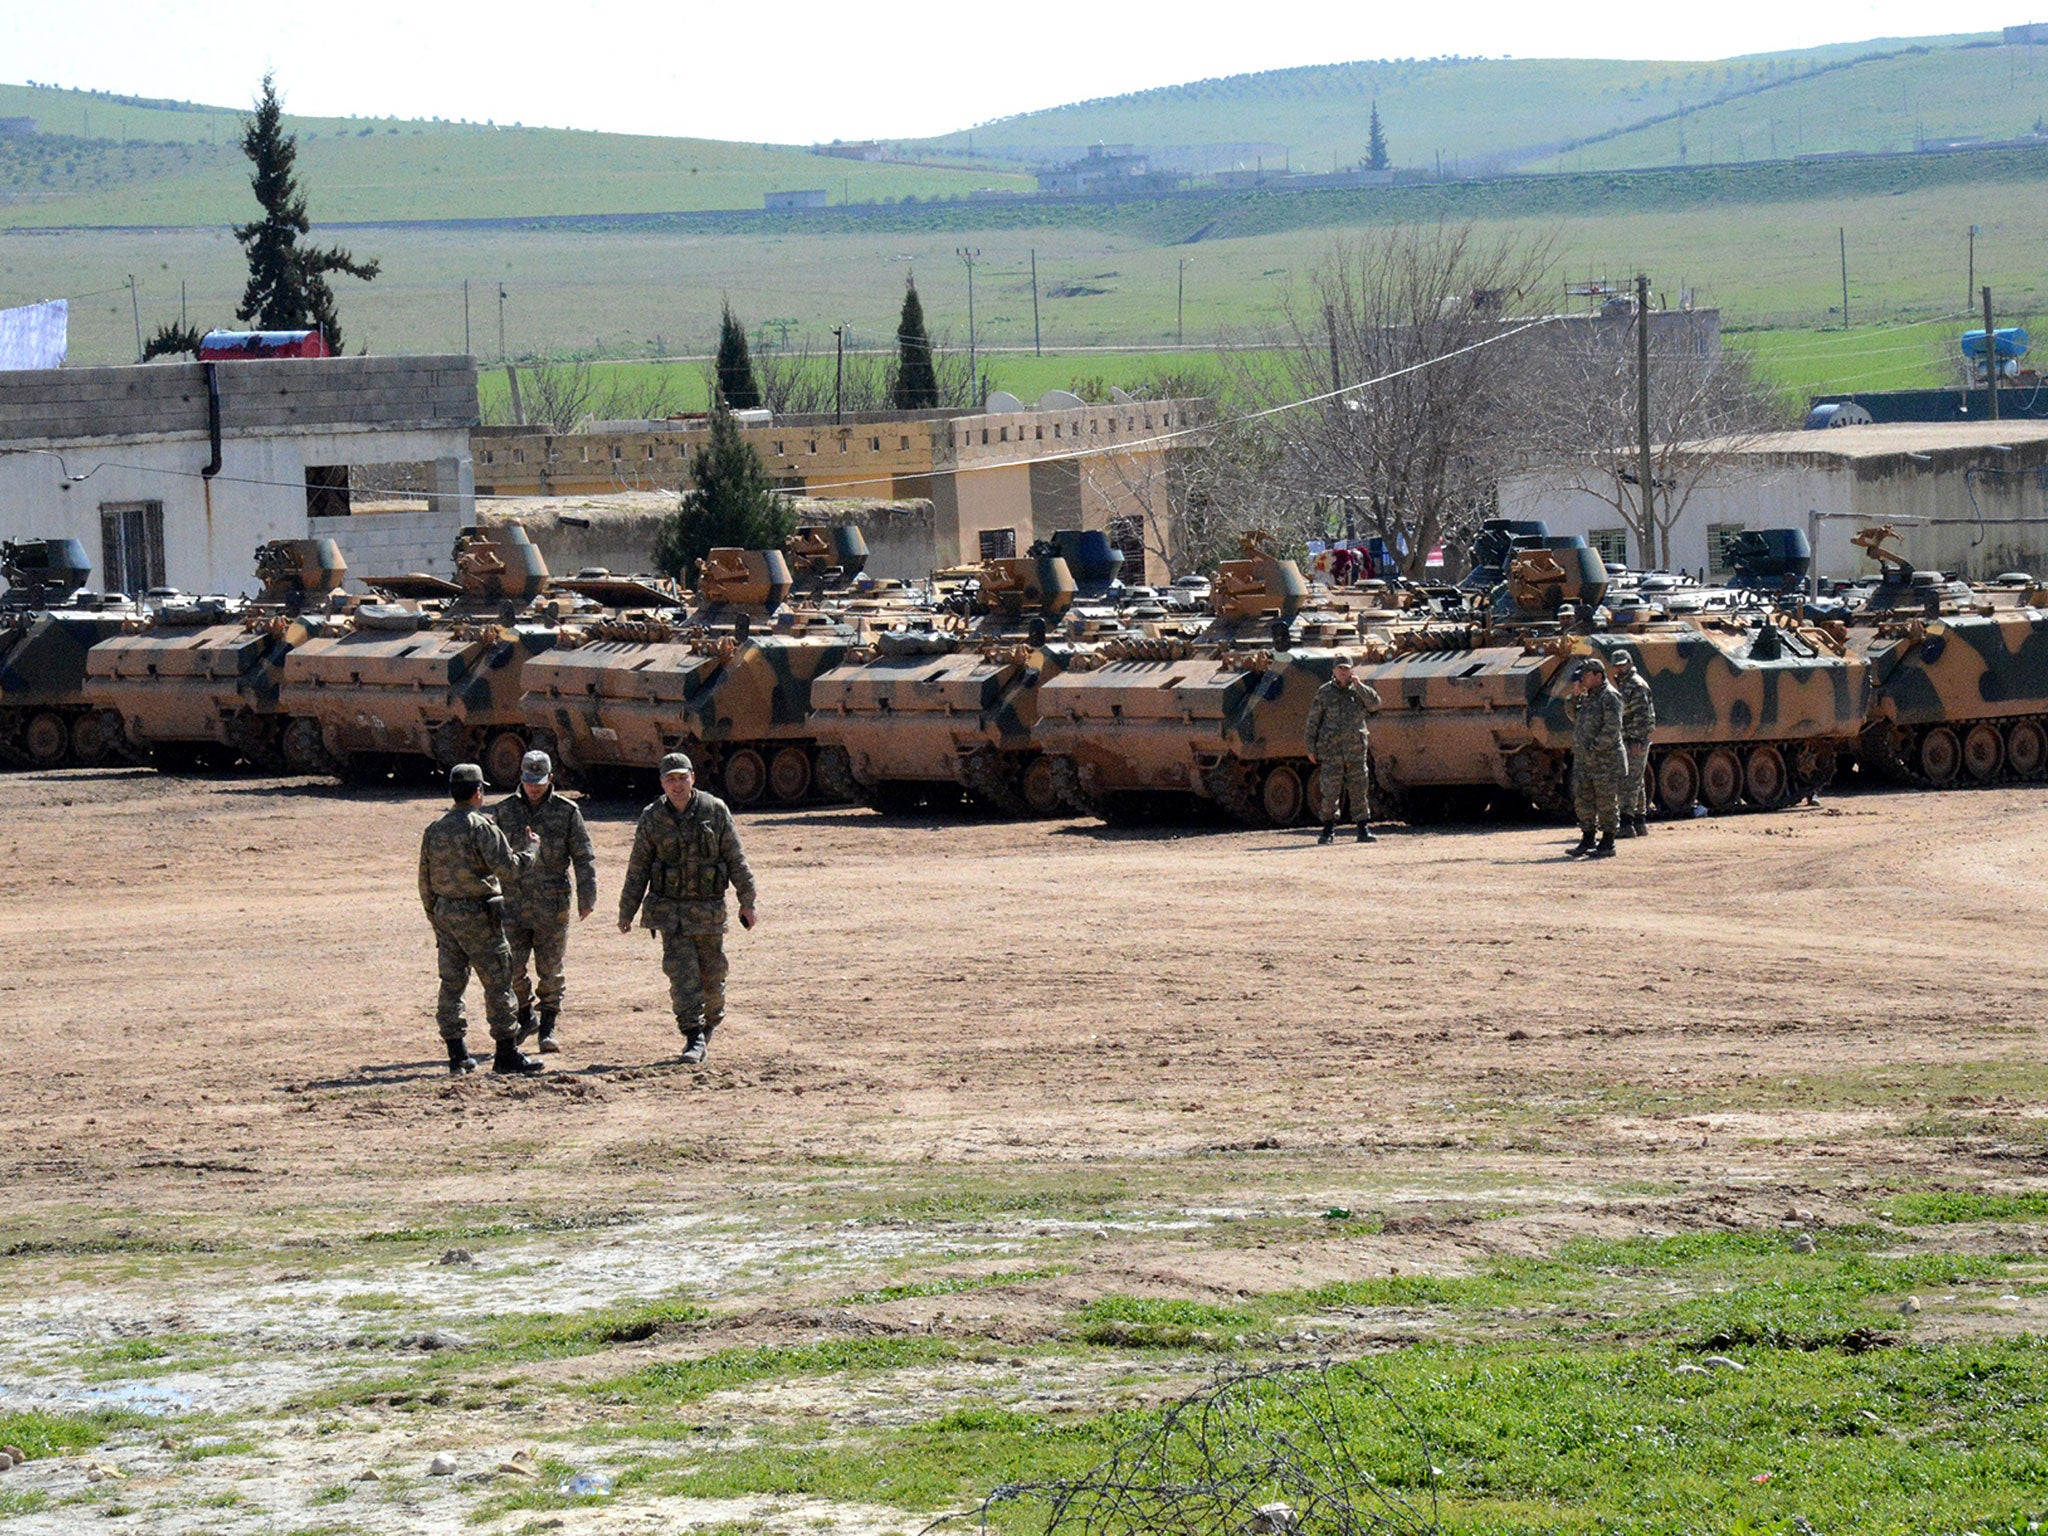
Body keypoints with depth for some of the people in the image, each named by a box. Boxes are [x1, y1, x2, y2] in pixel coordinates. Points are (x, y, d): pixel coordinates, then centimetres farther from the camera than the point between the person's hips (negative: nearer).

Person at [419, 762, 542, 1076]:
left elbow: (425, 882, 13)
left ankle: (457, 1056, 9)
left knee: (451, 984, 9)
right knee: (497, 983, 0)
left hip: (444, 912, 7)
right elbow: (508, 868, -17)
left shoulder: (435, 830, 9)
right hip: (477, 916, -7)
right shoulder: (481, 827, -12)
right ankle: (507, 1055, 1)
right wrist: (529, 848, 1)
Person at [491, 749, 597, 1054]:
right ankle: (526, 1016, 19)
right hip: (514, 901, 1)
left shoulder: (566, 812, 0)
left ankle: (548, 1028, 12)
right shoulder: (504, 811, 5)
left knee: (550, 969, 2)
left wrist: (587, 897, -6)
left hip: (552, 903, -1)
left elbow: (584, 857, 1)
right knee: (511, 967, -4)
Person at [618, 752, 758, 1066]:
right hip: (670, 908, -1)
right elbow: (638, 869, 5)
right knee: (682, 973, -12)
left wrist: (746, 901, 0)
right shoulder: (652, 819, -2)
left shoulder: (715, 811, -3)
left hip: (709, 909, 1)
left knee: (712, 974, 10)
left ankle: (711, 1021, 37)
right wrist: (626, 912, 6)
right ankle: (694, 1038, -11)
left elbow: (736, 860, 2)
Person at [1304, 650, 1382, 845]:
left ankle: (1364, 829, 8)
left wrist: (1359, 687, -12)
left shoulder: (1359, 691, 10)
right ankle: (1329, 830, 7)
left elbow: (1375, 705, -6)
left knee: (1359, 791, 2)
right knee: (1330, 792, -2)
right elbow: (1313, 722, 5)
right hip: (1331, 751, -2)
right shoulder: (1324, 693, 4)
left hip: (1355, 751, 2)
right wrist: (1311, 749, 1)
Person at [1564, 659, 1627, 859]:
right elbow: (1574, 716, 22)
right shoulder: (1587, 697, 16)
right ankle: (1587, 841, 17)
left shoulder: (1609, 697, -11)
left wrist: (1595, 748, -19)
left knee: (1606, 803, -3)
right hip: (1584, 760, 9)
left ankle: (1607, 843, 1)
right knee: (1583, 801, 10)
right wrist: (1575, 696, 8)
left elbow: (1611, 729, -18)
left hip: (1605, 760, -9)